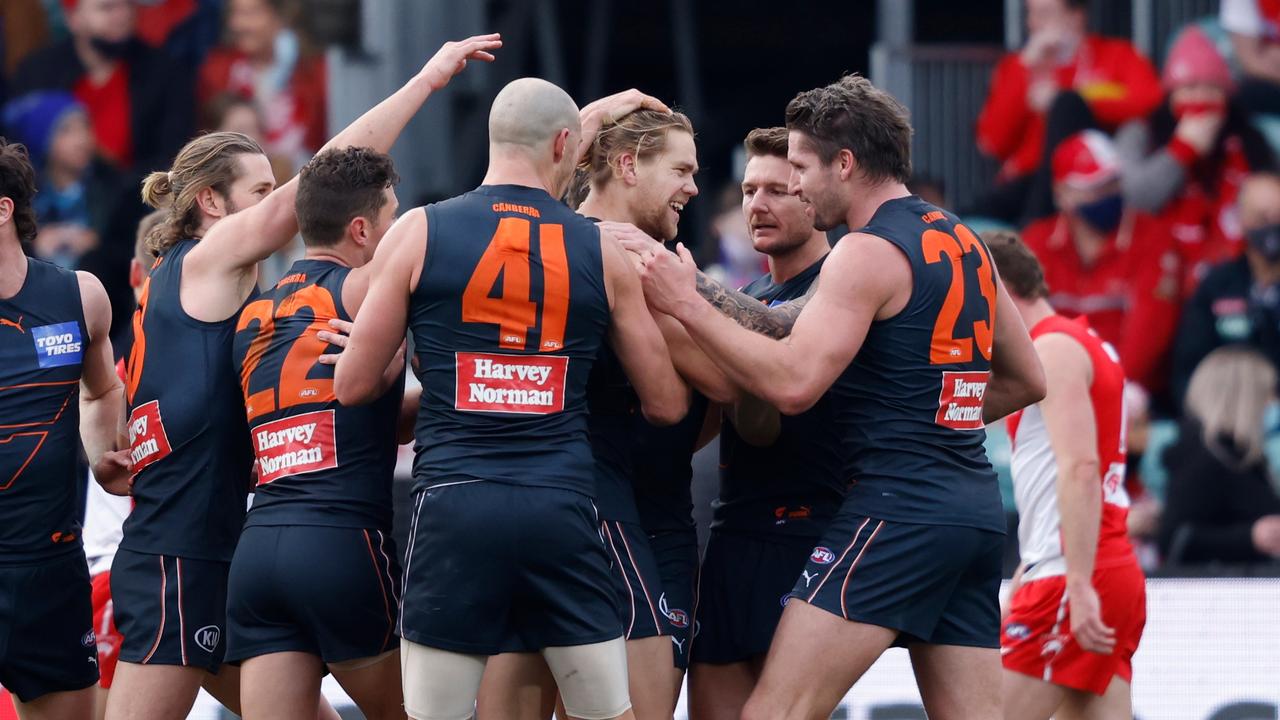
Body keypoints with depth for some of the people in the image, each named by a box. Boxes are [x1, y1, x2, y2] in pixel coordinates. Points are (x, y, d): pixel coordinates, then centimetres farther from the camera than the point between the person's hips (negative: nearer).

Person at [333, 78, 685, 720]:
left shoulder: (418, 233, 2)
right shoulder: (602, 252, 7)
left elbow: (353, 385, 7)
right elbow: (667, 404, 12)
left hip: (453, 505, -1)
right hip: (562, 510, 1)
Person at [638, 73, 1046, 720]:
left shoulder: (868, 253, -9)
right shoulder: (964, 243, 17)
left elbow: (792, 383, -20)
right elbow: (1026, 380, 26)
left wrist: (687, 304, -14)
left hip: (896, 508, -9)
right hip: (976, 507, 9)